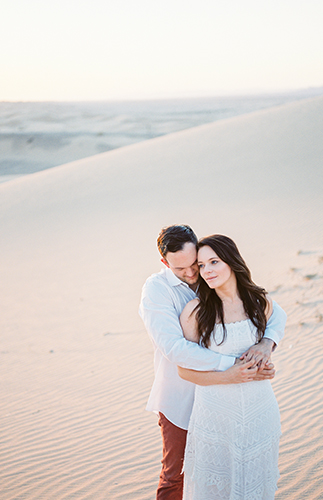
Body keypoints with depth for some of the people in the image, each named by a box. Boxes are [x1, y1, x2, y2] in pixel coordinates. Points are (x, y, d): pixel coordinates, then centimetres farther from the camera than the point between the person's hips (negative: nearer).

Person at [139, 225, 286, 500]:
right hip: (180, 398, -3)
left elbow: (275, 312, -3)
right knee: (173, 474, 10)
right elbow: (175, 348, -29)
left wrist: (267, 342, -25)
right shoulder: (156, 289, -16)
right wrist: (230, 365, -34)